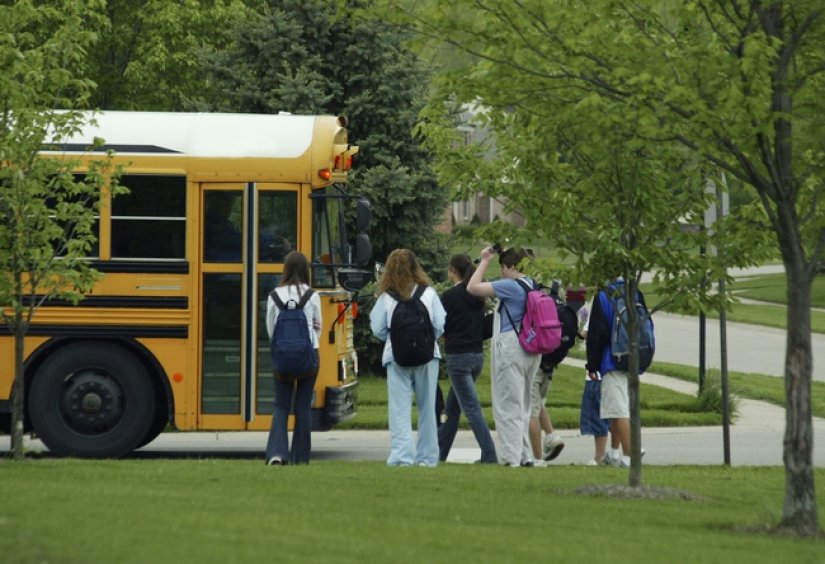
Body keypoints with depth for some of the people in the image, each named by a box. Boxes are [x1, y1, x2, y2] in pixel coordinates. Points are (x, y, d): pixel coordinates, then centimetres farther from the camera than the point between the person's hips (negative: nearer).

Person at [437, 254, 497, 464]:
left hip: (458, 356, -8)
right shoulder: (478, 296, 8)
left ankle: (489, 455, -15)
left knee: (471, 408, -8)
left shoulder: (449, 296, -12)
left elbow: (439, 327, -8)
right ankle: (439, 452, 23)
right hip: (477, 354, 8)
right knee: (452, 407, 16)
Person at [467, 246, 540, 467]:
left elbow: (473, 287, -14)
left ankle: (511, 458, -6)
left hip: (510, 347, -8)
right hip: (531, 350, 8)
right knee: (522, 407, 17)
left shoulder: (510, 286, -15)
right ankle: (525, 456, 19)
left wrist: (484, 261, -6)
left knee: (507, 407, -4)